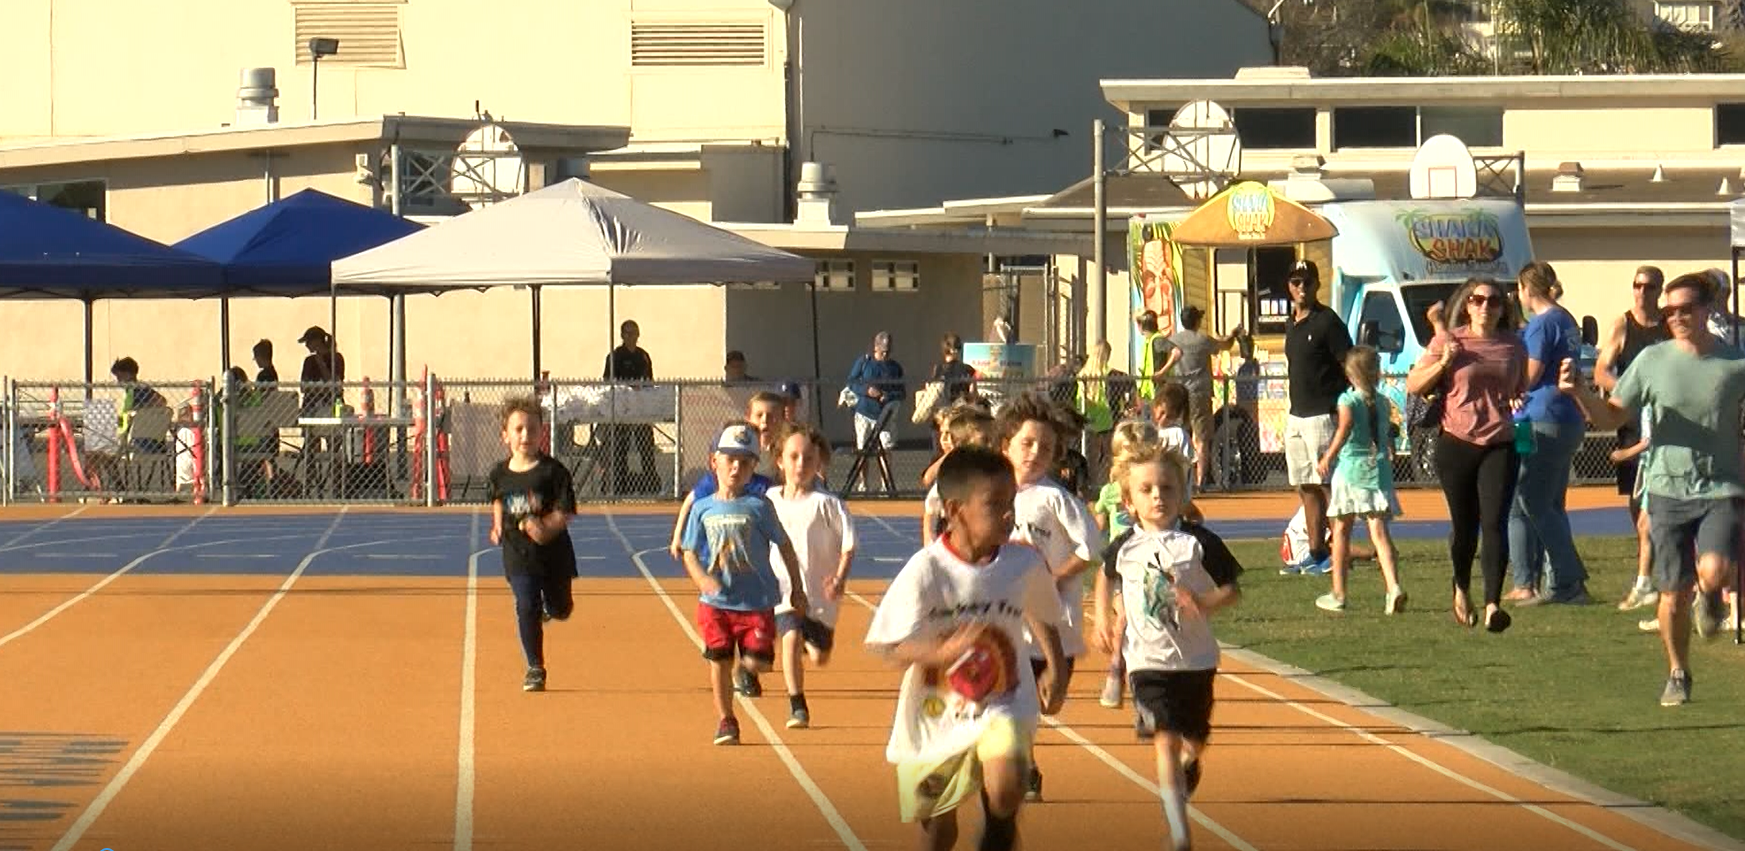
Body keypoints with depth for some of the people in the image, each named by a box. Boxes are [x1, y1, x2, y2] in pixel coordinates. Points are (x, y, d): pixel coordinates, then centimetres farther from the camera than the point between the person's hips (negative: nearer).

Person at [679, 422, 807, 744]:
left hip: (756, 600, -2)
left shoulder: (758, 507, -5)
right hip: (716, 600, 2)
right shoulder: (703, 509, 2)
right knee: (719, 660, 4)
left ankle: (747, 664, 27)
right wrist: (702, 578, -15)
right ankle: (725, 720, 18)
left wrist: (797, 589, 4)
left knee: (757, 662, -8)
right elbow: (690, 553, 5)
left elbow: (784, 546, 2)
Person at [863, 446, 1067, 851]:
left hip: (1002, 706, 1)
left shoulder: (1025, 565, -9)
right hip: (936, 715, -1)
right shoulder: (925, 571, -20)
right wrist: (944, 651, -37)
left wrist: (1056, 668, 12)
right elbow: (892, 646, -21)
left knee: (1005, 791, -27)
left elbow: (1042, 617, 14)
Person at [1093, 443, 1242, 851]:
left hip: (1196, 659, 1)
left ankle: (1187, 770, 54)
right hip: (1148, 659, -1)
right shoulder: (1124, 547, -2)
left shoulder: (1199, 543, -8)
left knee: (1195, 739, 16)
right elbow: (1106, 576, 21)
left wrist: (1205, 604, -22)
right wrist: (1103, 619, 11)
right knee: (1166, 739, -13)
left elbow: (1232, 589, -4)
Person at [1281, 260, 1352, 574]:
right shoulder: (1293, 324, 15)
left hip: (1322, 415, -9)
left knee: (1326, 485, -8)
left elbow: (1350, 367, -12)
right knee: (1306, 487, 11)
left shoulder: (1327, 321, -10)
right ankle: (1316, 552, 16)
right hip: (1296, 416, 9)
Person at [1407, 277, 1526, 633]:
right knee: (1464, 525, 8)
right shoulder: (1449, 341, 1)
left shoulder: (1512, 347, 8)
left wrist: (1518, 402, 0)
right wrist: (1443, 362, -14)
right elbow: (1412, 386, 0)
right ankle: (1462, 591, 35)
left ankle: (1493, 604, -19)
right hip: (1457, 444, -1)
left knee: (1495, 523, -12)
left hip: (1500, 446, 1)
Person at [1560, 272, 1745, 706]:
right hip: (1668, 490, 2)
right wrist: (1581, 394, -15)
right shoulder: (1653, 361, 1)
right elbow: (1610, 417, 3)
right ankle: (1678, 675, 26)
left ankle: (1709, 597, 14)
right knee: (1673, 595, 3)